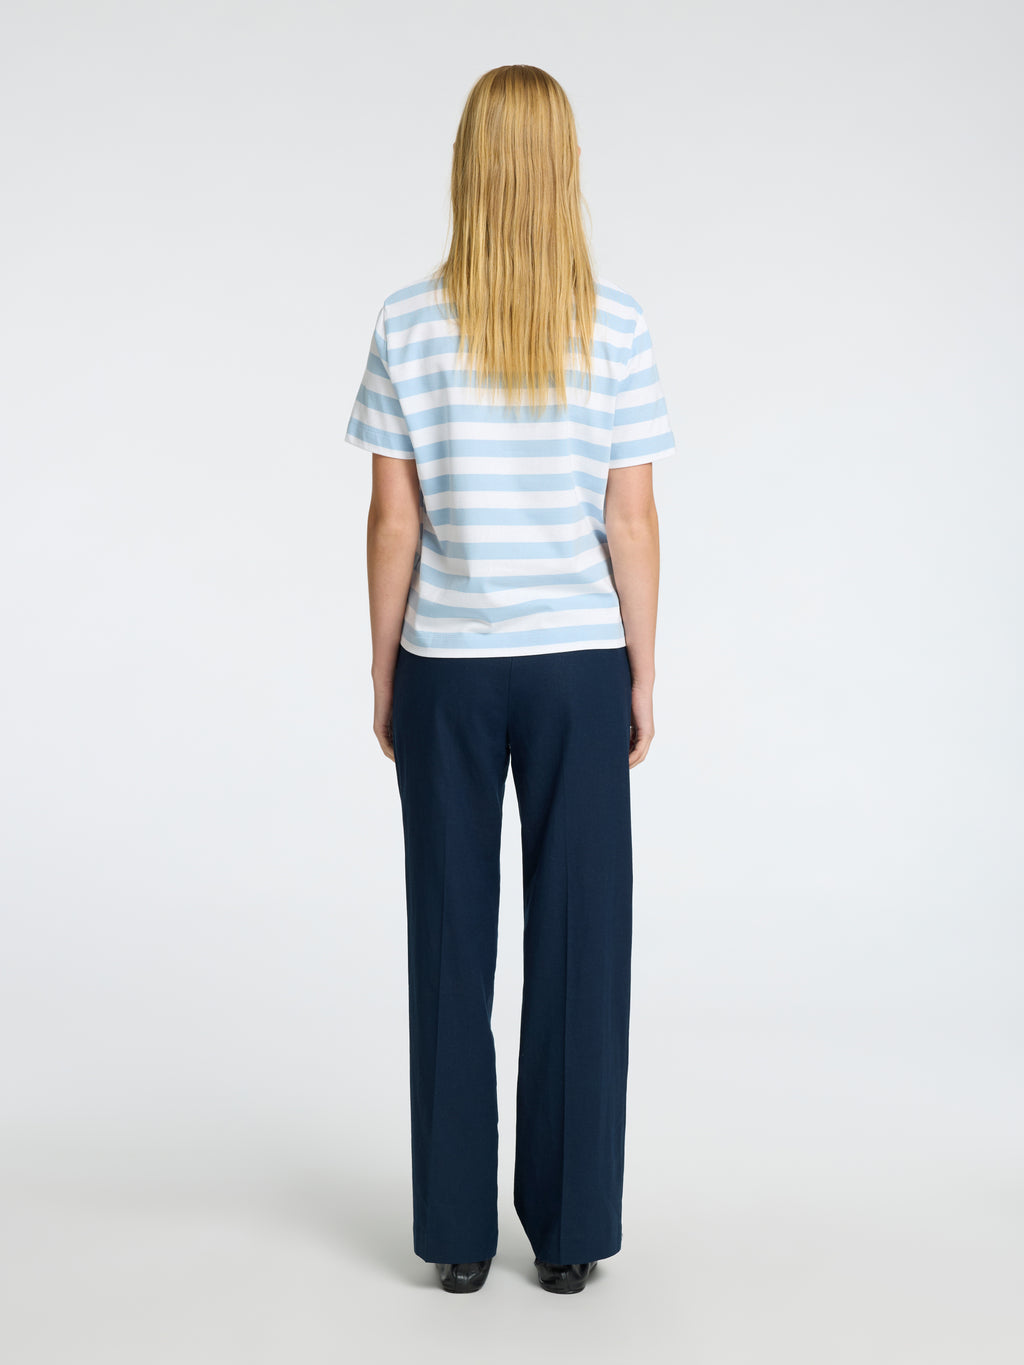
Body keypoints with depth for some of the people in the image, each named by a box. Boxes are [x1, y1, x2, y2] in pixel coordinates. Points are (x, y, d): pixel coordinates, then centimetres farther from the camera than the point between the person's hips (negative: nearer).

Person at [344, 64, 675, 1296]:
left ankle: (459, 1231, 18)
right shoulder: (616, 326, -4)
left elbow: (393, 518, -4)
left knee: (454, 943, 9)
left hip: (447, 666, 0)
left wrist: (384, 675, 6)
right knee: (578, 940, 8)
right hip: (577, 663, 0)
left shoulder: (409, 325, -5)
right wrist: (642, 678, 5)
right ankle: (569, 1233, 17)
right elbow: (632, 516, -4)